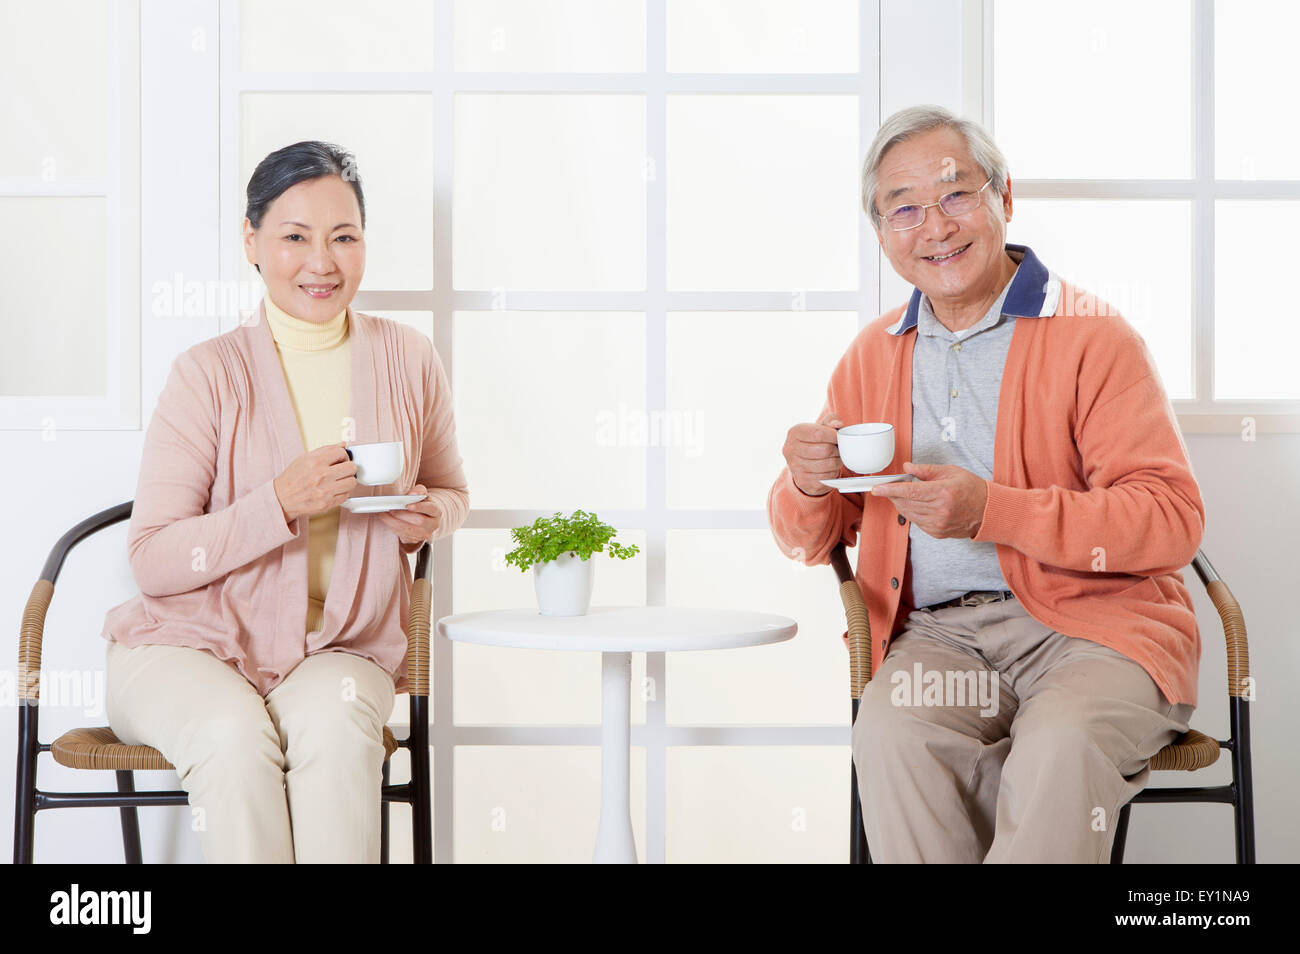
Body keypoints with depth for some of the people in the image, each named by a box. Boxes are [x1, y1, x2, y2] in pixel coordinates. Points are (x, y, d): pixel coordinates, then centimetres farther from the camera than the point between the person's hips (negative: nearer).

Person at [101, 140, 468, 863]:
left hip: (342, 648, 2)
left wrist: (430, 515, -7)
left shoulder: (409, 360, 1)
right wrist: (284, 501, -25)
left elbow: (451, 491, 18)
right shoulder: (209, 374, -9)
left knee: (335, 722, -31)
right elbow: (152, 561, -11)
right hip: (192, 642, -1)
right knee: (237, 736, -32)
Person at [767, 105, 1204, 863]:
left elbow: (1173, 520, -10)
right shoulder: (873, 355, 14)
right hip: (938, 633, 3)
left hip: (1092, 622, -3)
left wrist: (991, 511, -20)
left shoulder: (1092, 334, -1)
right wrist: (808, 486, -7)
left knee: (1060, 743, -34)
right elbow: (810, 544, 18)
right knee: (891, 729, -29)